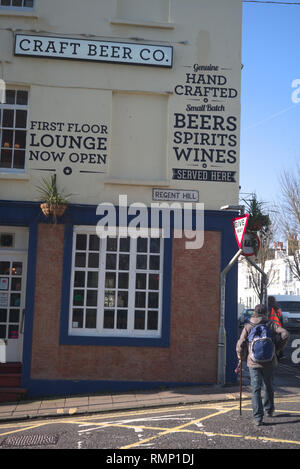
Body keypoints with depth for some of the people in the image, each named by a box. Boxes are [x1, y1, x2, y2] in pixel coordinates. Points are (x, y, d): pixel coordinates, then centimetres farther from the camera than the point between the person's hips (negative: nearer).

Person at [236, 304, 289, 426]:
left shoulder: (248, 327, -2)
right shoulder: (271, 325, 0)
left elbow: (241, 344, -9)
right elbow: (285, 334, -12)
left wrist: (241, 357, 8)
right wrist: (278, 348, 2)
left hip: (253, 362, -1)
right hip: (269, 362, 1)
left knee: (256, 389, 1)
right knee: (268, 387, 21)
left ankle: (258, 417, -4)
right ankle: (269, 410, 38)